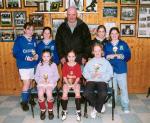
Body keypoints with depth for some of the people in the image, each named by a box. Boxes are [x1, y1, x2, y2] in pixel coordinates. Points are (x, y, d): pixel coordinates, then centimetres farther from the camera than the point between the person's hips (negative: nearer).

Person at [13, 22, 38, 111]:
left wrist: (37, 56, -8)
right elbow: (15, 53, -10)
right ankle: (24, 102, 12)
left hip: (33, 65, 5)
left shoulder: (34, 40, 7)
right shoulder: (19, 39, -7)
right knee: (26, 84, -5)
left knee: (30, 83, 13)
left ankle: (28, 99, 30)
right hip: (23, 66, -4)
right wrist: (26, 58, -22)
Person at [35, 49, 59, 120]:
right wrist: (40, 81, -8)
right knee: (40, 93, -29)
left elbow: (57, 76, 5)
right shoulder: (39, 65, 10)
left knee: (49, 93, -31)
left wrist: (50, 81, -11)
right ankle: (43, 110, -5)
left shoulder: (53, 65, 6)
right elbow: (36, 76, 11)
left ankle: (50, 110, -7)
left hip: (51, 83, -1)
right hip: (41, 83, 1)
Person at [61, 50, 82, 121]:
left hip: (76, 82, 0)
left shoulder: (77, 65, 0)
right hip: (67, 82, 1)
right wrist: (68, 84, -15)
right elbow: (64, 76, -2)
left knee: (77, 92, -26)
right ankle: (64, 111, -7)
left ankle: (78, 111, -14)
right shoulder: (65, 65, 1)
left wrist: (74, 84, -16)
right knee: (64, 93, -24)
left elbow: (78, 77, -3)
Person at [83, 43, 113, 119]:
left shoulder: (105, 62, 15)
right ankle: (98, 105, 0)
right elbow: (85, 73, 8)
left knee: (103, 94, -34)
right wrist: (91, 75, -11)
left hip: (102, 81, -1)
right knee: (87, 93, -31)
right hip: (91, 81, 1)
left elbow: (110, 73, 5)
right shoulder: (90, 62, 18)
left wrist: (102, 76, -13)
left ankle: (96, 109, -5)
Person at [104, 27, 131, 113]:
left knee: (123, 87, -3)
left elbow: (128, 56, -1)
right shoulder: (107, 45, 9)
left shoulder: (123, 44, 5)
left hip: (121, 69, -1)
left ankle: (125, 106, 6)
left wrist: (121, 56, -18)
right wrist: (108, 56, -17)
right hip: (111, 69, 1)